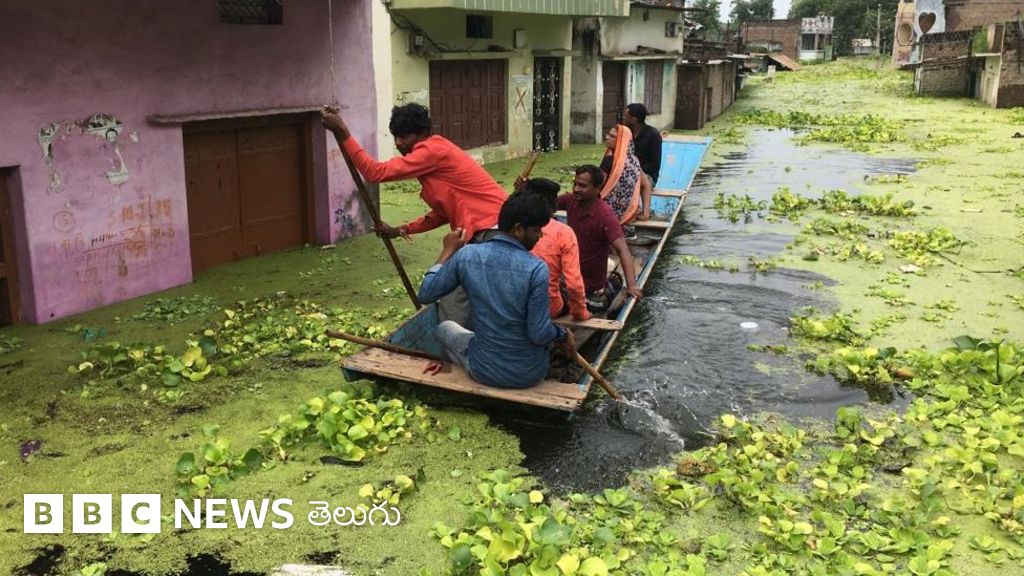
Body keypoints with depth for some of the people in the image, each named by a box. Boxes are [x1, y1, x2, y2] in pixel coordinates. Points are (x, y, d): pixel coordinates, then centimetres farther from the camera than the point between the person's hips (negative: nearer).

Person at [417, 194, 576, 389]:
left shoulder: (466, 255, -13)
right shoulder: (536, 268, -21)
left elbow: (425, 294, 0)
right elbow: (539, 334, -19)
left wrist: (448, 252, 8)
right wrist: (563, 334, 1)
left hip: (485, 372, 1)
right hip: (530, 373, -1)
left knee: (444, 327, 29)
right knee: (552, 333, 33)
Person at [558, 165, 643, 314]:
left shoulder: (605, 215, -28)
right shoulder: (571, 200, -11)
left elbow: (622, 249, -35)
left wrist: (631, 285, -47)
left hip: (591, 287, -6)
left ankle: (604, 295, 20)